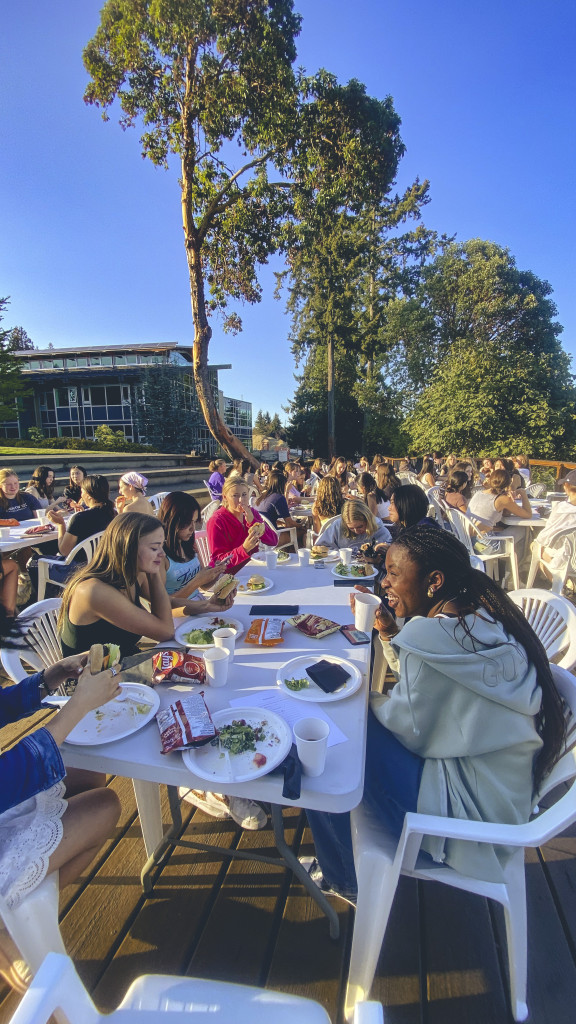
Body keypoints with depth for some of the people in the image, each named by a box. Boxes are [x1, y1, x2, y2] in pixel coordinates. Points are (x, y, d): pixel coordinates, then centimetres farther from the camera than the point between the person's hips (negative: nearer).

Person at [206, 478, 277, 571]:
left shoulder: (252, 513, 5)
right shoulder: (216, 521, -13)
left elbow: (274, 541, -4)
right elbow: (219, 562, -17)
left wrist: (252, 521, -17)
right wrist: (244, 549, -33)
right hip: (229, 573, -6)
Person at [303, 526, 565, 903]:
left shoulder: (433, 636, -30)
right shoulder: (482, 619, -1)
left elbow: (410, 727, -17)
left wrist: (370, 700, 0)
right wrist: (389, 632, -2)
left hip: (469, 802, -9)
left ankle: (345, 879, 25)